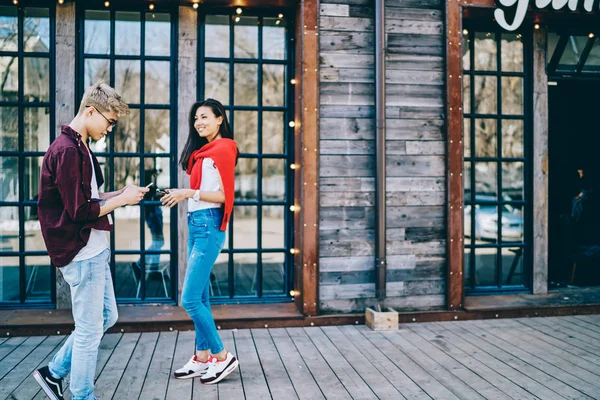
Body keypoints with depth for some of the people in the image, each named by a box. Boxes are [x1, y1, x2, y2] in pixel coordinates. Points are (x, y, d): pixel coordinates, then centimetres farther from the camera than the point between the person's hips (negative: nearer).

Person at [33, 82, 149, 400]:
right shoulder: (67, 150, -19)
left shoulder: (79, 147, 13)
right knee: (90, 330, 3)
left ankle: (54, 373, 30)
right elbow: (80, 212, -22)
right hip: (82, 253, -10)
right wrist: (122, 199, -11)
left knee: (106, 317, 18)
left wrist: (120, 194, 6)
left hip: (95, 250, 10)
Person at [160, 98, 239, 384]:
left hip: (208, 227, -9)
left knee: (190, 300, -8)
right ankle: (202, 359, 20)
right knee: (200, 298, 11)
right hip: (196, 226, 9)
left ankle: (222, 357, 3)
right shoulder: (203, 151, 17)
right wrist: (182, 194, 6)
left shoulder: (222, 149, -9)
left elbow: (226, 195, -14)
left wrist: (190, 193, -19)